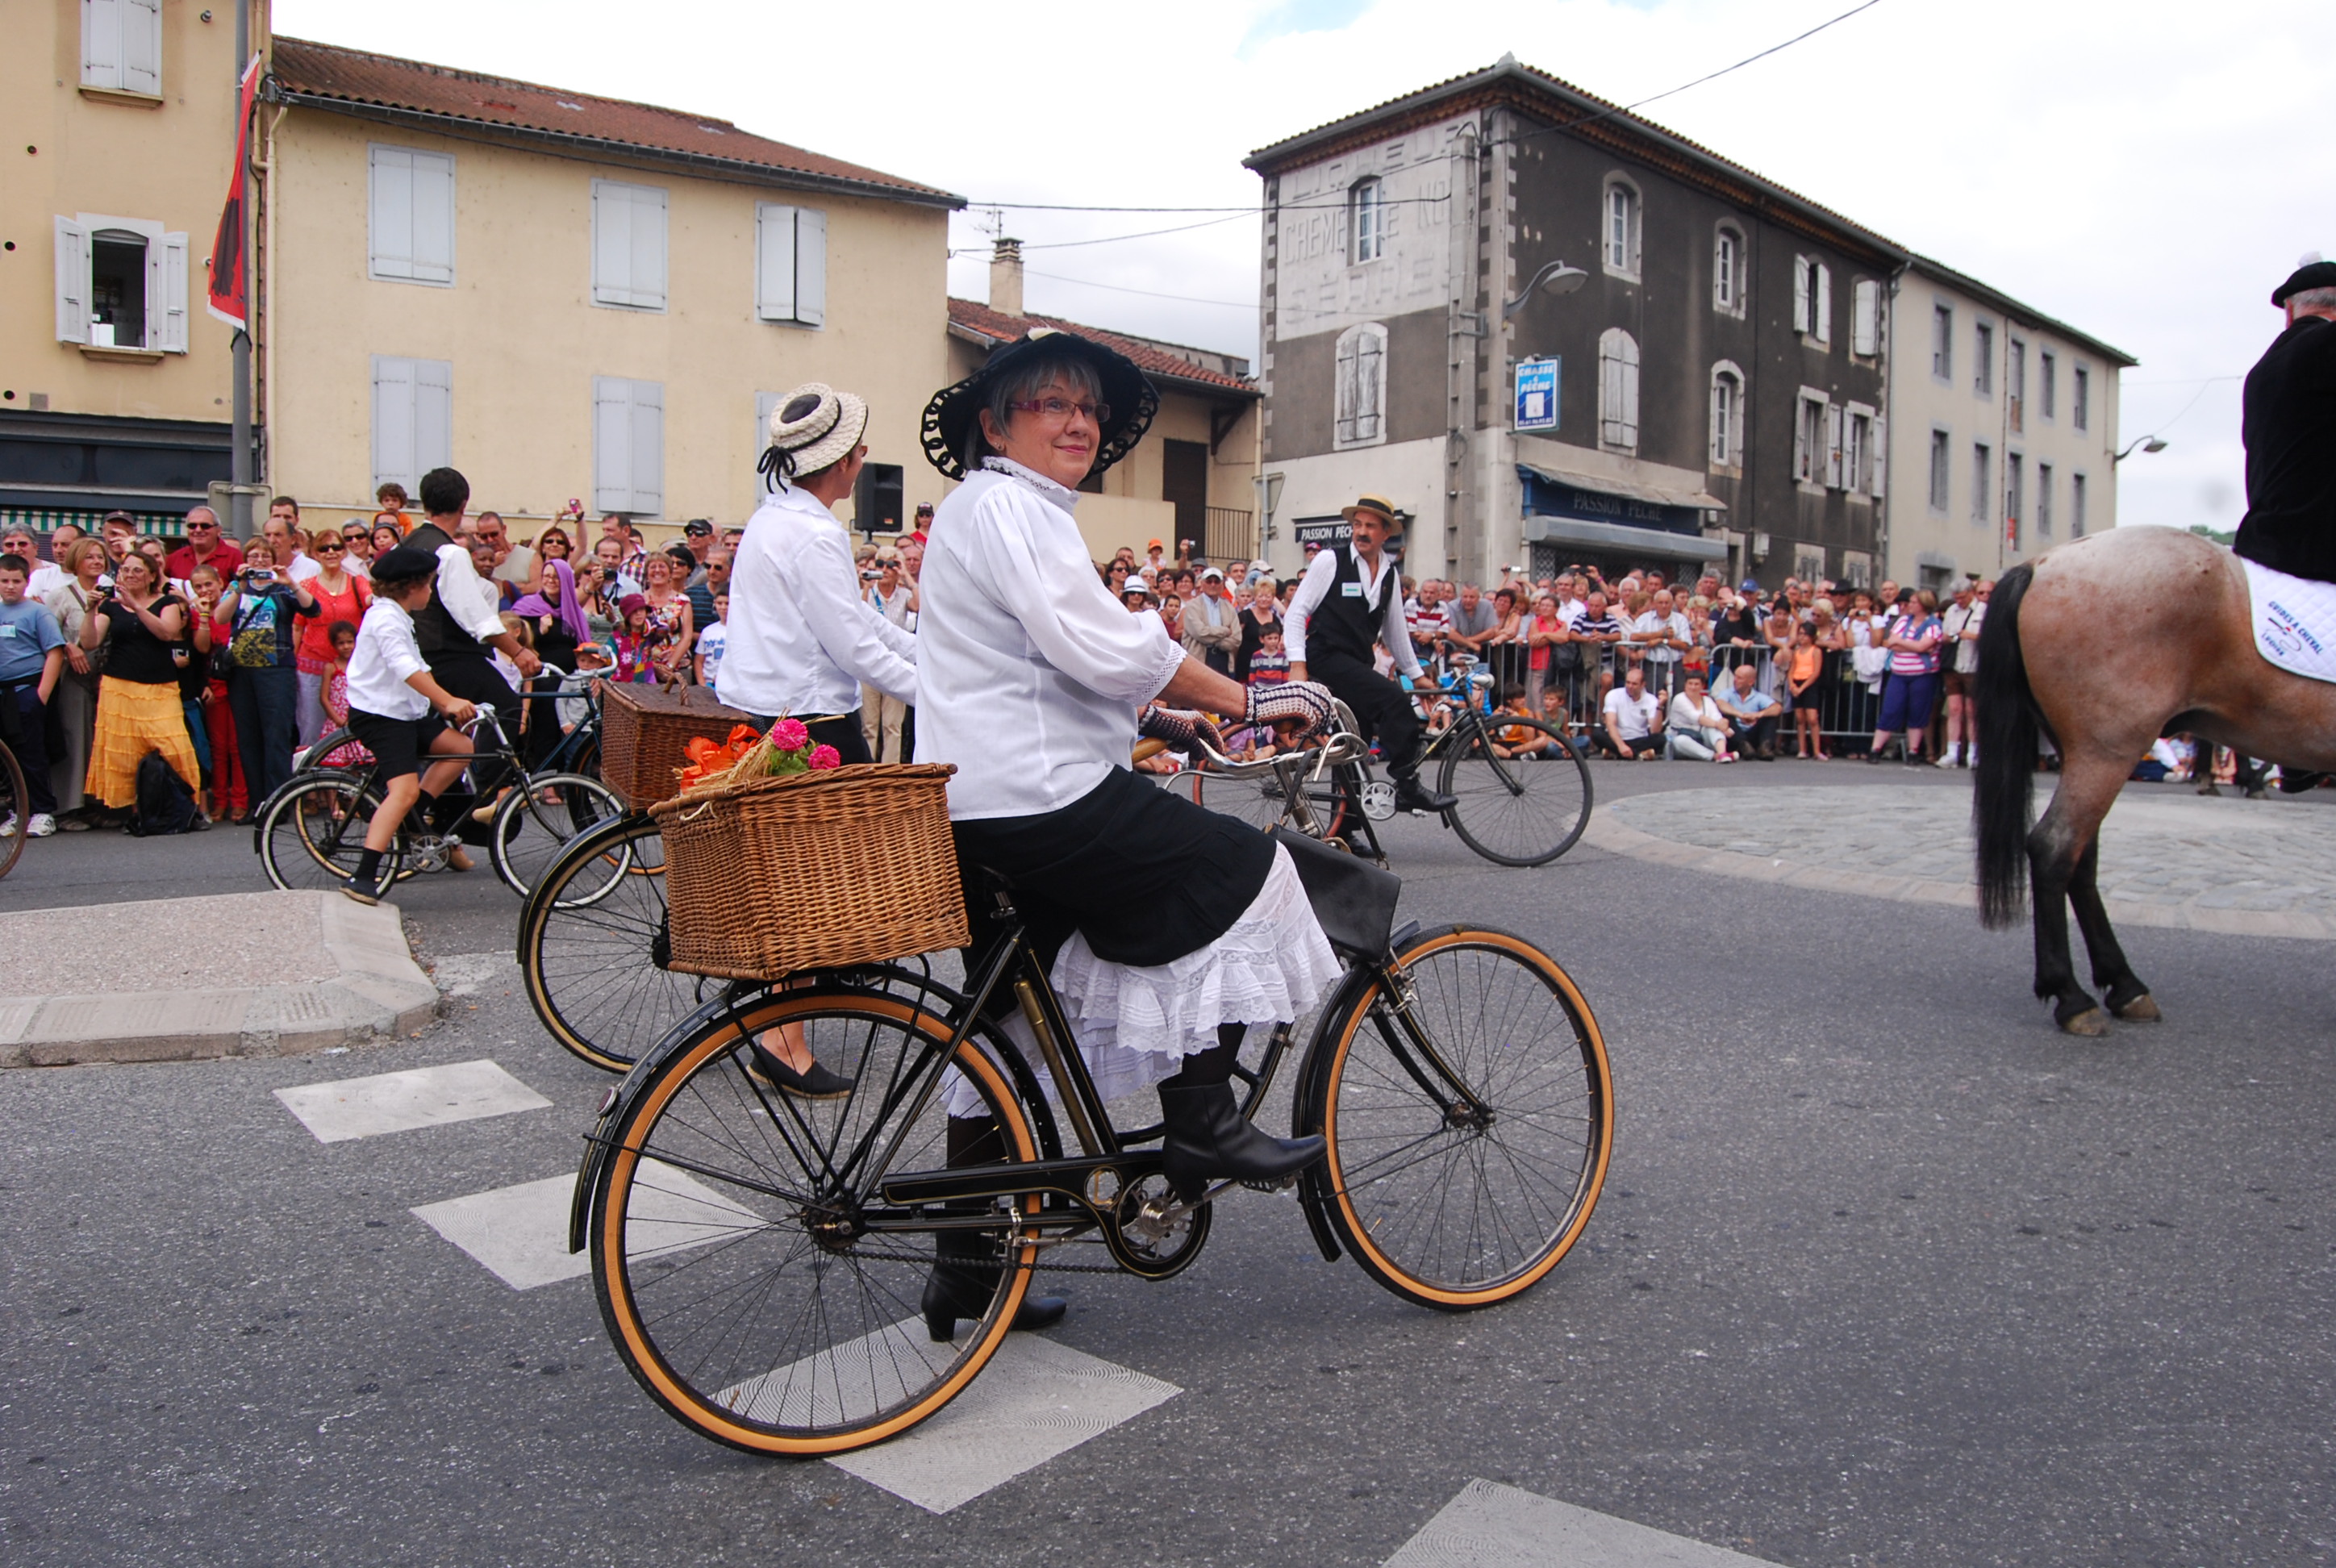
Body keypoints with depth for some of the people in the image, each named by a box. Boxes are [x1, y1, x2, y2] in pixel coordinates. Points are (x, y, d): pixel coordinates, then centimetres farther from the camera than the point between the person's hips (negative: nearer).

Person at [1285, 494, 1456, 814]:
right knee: (1394, 701, -25)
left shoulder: (1389, 574, 11)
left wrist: (1416, 674, 22)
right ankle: (1408, 788, -19)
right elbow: (1296, 612, -8)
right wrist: (1297, 664, -18)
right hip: (1327, 658, -7)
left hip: (1358, 664, 7)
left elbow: (1395, 629, 21)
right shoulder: (1330, 560, -6)